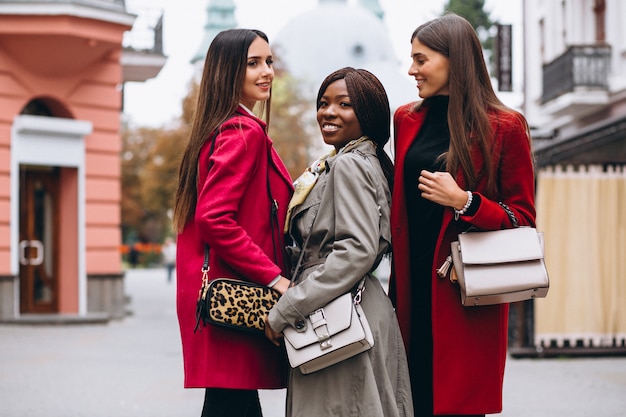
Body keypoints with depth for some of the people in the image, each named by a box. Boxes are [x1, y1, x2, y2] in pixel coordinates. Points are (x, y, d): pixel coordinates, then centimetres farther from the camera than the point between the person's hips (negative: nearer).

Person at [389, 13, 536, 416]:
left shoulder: (505, 127, -3)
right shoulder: (406, 120, 11)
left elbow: (523, 219, -1)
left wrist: (465, 202, -17)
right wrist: (397, 287, 11)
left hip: (466, 292, -4)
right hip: (414, 286, 4)